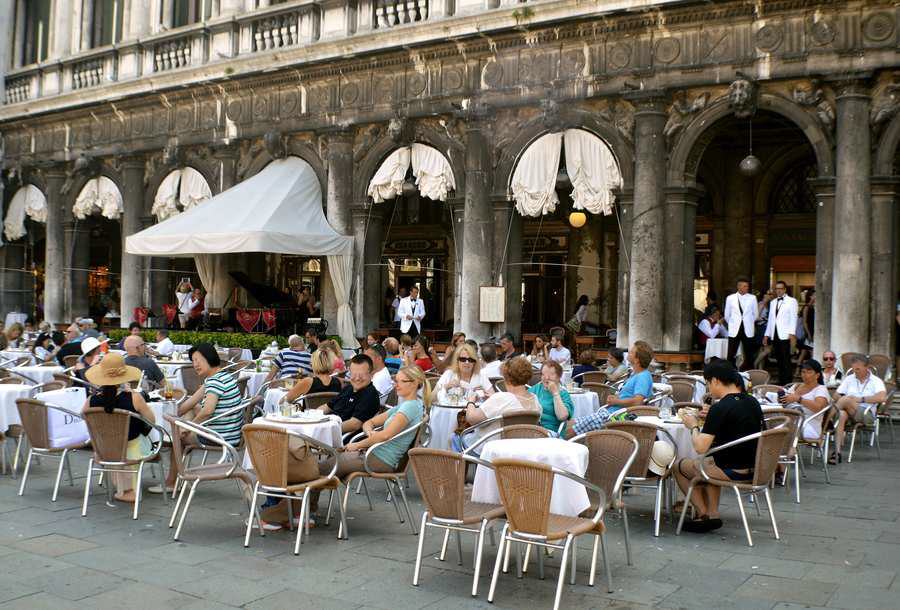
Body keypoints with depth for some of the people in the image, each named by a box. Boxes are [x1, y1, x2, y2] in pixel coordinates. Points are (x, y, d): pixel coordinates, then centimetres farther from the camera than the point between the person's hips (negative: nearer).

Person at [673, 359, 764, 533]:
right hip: (754, 468, 8)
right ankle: (713, 514, 26)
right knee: (709, 461, 34)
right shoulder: (752, 402, 4)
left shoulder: (720, 408, -21)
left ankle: (704, 514, 19)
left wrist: (693, 426, -4)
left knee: (680, 466, 12)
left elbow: (700, 447, -23)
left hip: (733, 472, -8)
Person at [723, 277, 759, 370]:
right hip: (734, 331, -1)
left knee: (749, 356, 3)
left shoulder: (752, 298, 2)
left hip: (748, 331, 1)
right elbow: (727, 316, 11)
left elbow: (756, 314, 13)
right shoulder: (730, 298, 2)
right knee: (731, 355, -4)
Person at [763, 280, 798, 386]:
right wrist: (766, 334, 16)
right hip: (774, 335, 5)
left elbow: (793, 318, -4)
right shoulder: (773, 302, 20)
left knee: (786, 360, -8)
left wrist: (792, 333, -13)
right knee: (779, 360, 5)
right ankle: (780, 381, 9)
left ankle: (787, 382, -6)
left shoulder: (792, 301, 3)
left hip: (785, 335, -5)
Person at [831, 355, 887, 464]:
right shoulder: (849, 379, 21)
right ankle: (837, 452, -44)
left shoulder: (876, 381, 7)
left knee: (848, 399, -33)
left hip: (867, 414, -3)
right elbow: (837, 395, 15)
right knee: (841, 415, -36)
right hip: (848, 414, 3)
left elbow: (881, 397, -13)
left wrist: (861, 399, -14)